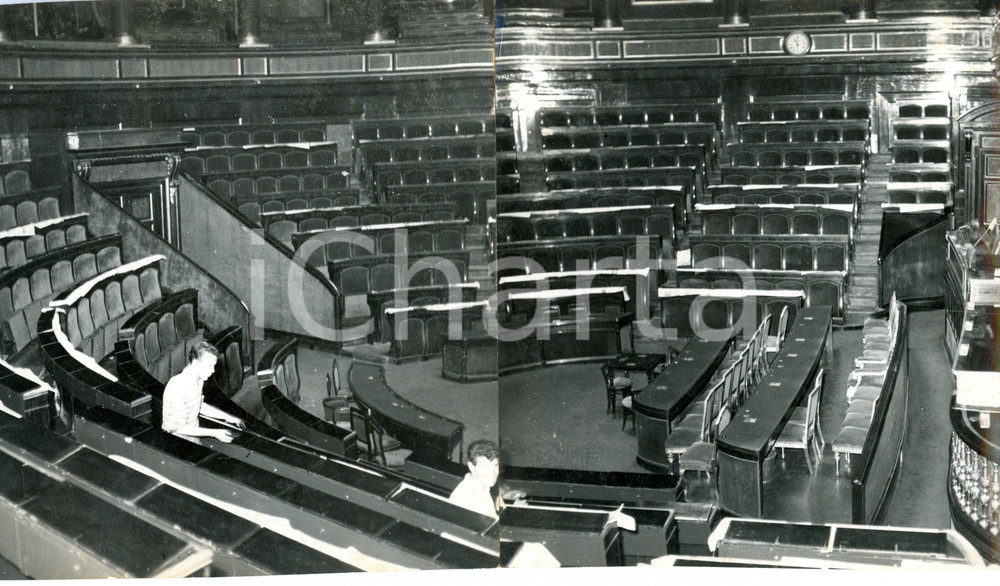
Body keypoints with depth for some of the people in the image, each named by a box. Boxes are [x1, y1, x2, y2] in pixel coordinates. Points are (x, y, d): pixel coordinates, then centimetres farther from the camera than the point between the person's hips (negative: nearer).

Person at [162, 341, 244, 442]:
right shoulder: (178, 387, -28)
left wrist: (228, 417, 9)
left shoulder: (198, 380, 0)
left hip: (194, 431, 8)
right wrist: (214, 433, -25)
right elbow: (179, 429, -25)